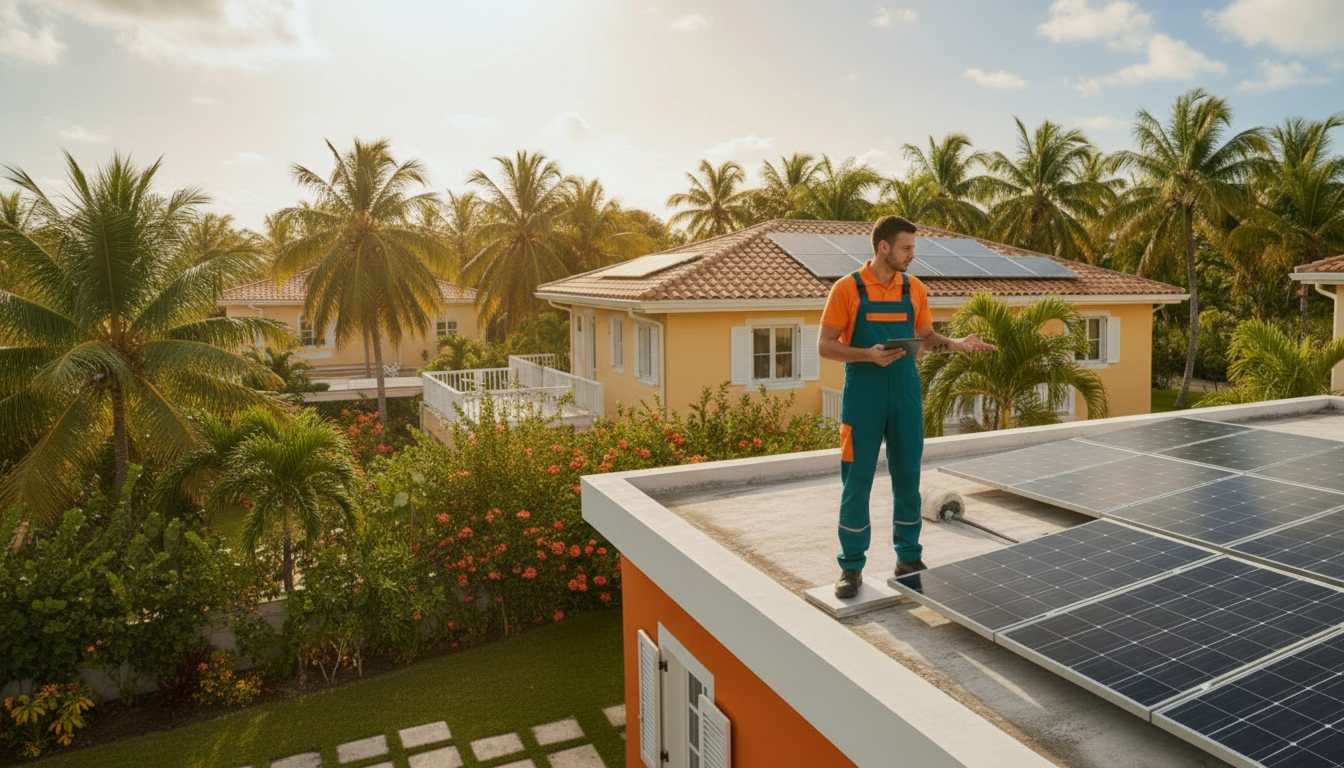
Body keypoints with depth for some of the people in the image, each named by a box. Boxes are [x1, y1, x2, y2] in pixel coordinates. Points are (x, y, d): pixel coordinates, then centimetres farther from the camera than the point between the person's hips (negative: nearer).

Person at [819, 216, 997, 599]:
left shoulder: (914, 289, 7)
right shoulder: (847, 289, -5)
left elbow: (927, 337, 16)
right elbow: (825, 346, -6)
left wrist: (957, 344, -3)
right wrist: (869, 355, -20)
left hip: (906, 398, 4)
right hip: (862, 400, -4)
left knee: (907, 477, 10)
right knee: (856, 483, 2)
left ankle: (908, 558, 26)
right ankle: (851, 566, 15)